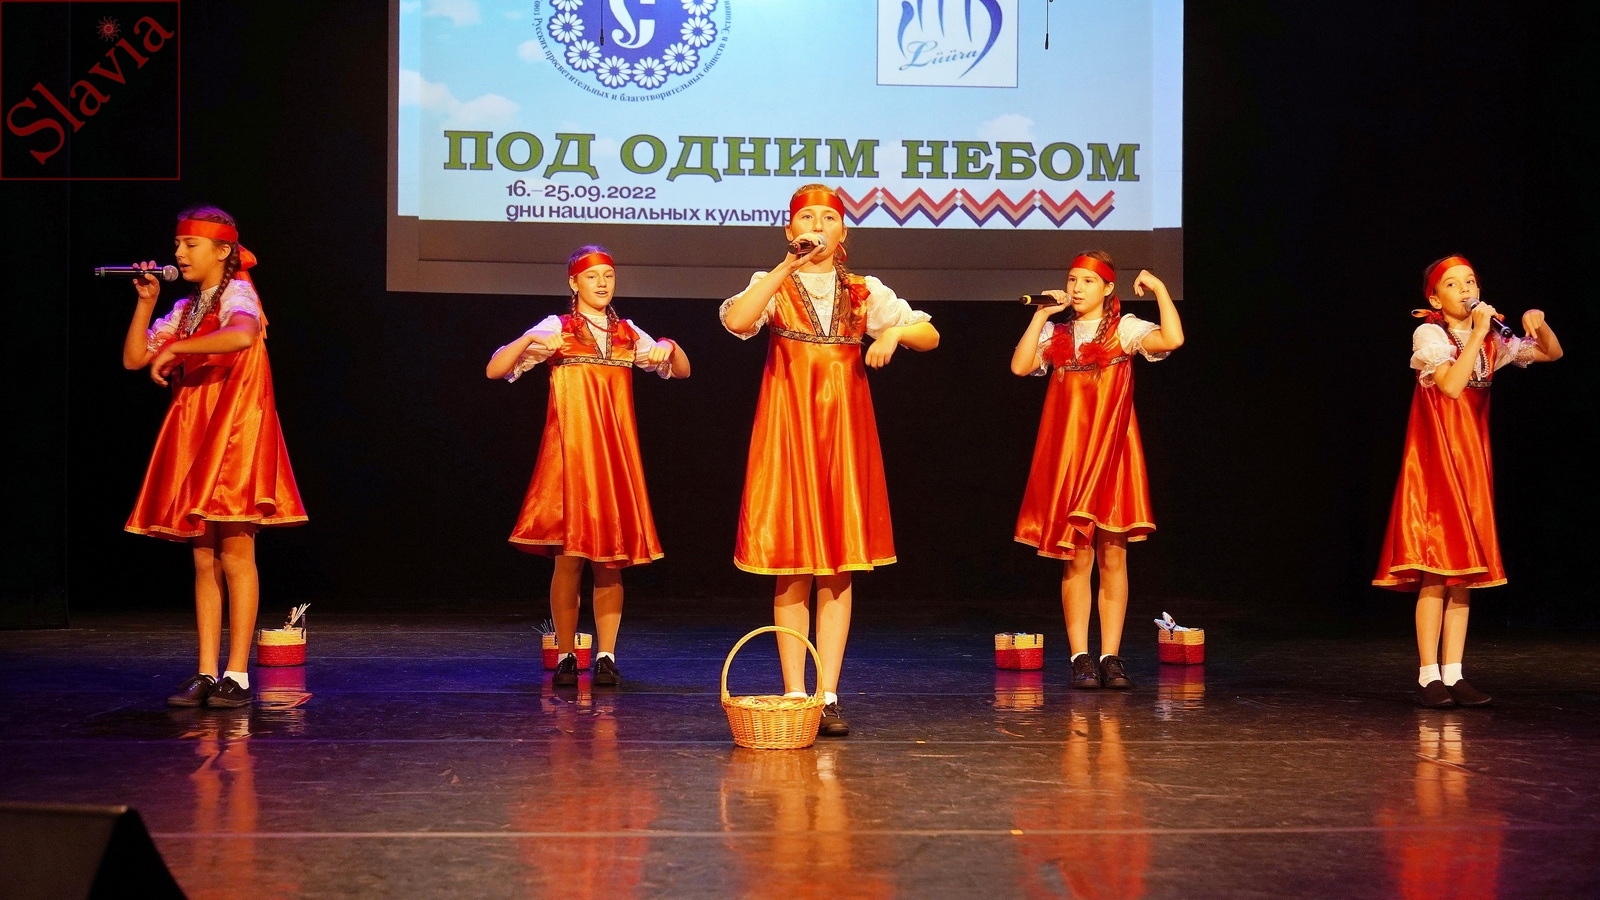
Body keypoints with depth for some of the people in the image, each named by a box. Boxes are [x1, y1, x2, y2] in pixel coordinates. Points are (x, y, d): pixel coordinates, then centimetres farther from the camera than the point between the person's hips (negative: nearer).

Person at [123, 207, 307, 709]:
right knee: (204, 562, 6)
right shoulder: (186, 310, 17)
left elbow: (242, 336, -30)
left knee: (235, 557, -7)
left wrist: (175, 348, -25)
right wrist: (146, 302, 4)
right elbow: (133, 358, 13)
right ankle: (206, 674, 7)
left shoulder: (236, 296, -6)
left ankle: (237, 675, -6)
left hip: (234, 437, -7)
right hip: (195, 441, 8)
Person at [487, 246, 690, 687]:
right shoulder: (556, 328, 4)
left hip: (615, 455, 3)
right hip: (569, 452, -3)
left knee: (610, 560, 2)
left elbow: (682, 371, 20)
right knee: (568, 558, -6)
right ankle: (566, 656, 4)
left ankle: (606, 655, 8)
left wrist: (670, 348, -2)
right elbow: (494, 369, -3)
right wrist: (530, 340, -19)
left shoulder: (627, 333, 13)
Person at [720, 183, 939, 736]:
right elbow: (737, 320, -18)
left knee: (838, 568, 1)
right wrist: (789, 267, -21)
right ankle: (795, 696, 4)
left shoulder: (864, 293, 11)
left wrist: (894, 333, -12)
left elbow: (930, 335, 8)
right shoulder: (774, 285, 4)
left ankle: (828, 696, 4)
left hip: (843, 431, 2)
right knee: (791, 569, -1)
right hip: (787, 428, -2)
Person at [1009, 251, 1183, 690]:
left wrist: (1160, 289, -11)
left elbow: (1173, 339, -14)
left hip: (1111, 453, -2)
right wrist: (1041, 316, -3)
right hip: (1066, 455, 2)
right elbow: (1020, 366, -4)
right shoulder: (1057, 333, 12)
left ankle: (1111, 657, 6)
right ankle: (1080, 657, 4)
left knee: (1112, 557, 1)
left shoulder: (1124, 329, 4)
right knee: (1077, 559, 0)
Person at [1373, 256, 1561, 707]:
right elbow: (1451, 385, -21)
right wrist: (1478, 333, -17)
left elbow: (1552, 353, 16)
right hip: (1435, 461, -6)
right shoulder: (1429, 335, -5)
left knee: (1464, 572, 4)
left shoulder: (1491, 341, 12)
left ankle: (1453, 676, 6)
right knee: (1435, 572, -9)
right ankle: (1429, 677, -6)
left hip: (1472, 463, 6)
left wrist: (1539, 325, -4)